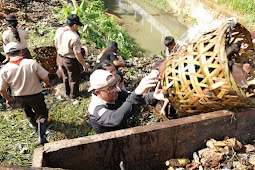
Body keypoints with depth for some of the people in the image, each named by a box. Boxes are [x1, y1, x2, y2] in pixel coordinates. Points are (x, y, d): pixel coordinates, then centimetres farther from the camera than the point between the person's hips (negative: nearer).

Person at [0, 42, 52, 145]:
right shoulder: (32, 63, -22)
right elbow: (45, 77, -14)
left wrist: (8, 99, 13)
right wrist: (47, 84, 8)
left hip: (19, 98, 3)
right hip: (35, 95, -3)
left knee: (27, 111, 32)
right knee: (41, 114, 15)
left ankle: (34, 123, 58)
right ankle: (41, 136, 6)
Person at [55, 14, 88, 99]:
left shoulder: (59, 30, -8)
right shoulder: (74, 37, -31)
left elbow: (56, 45, 7)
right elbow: (78, 54, -25)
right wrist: (84, 64, -12)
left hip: (61, 58, 7)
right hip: (71, 61, -7)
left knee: (65, 77, 27)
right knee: (74, 78, 17)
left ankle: (67, 92, 48)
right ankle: (73, 95, 37)